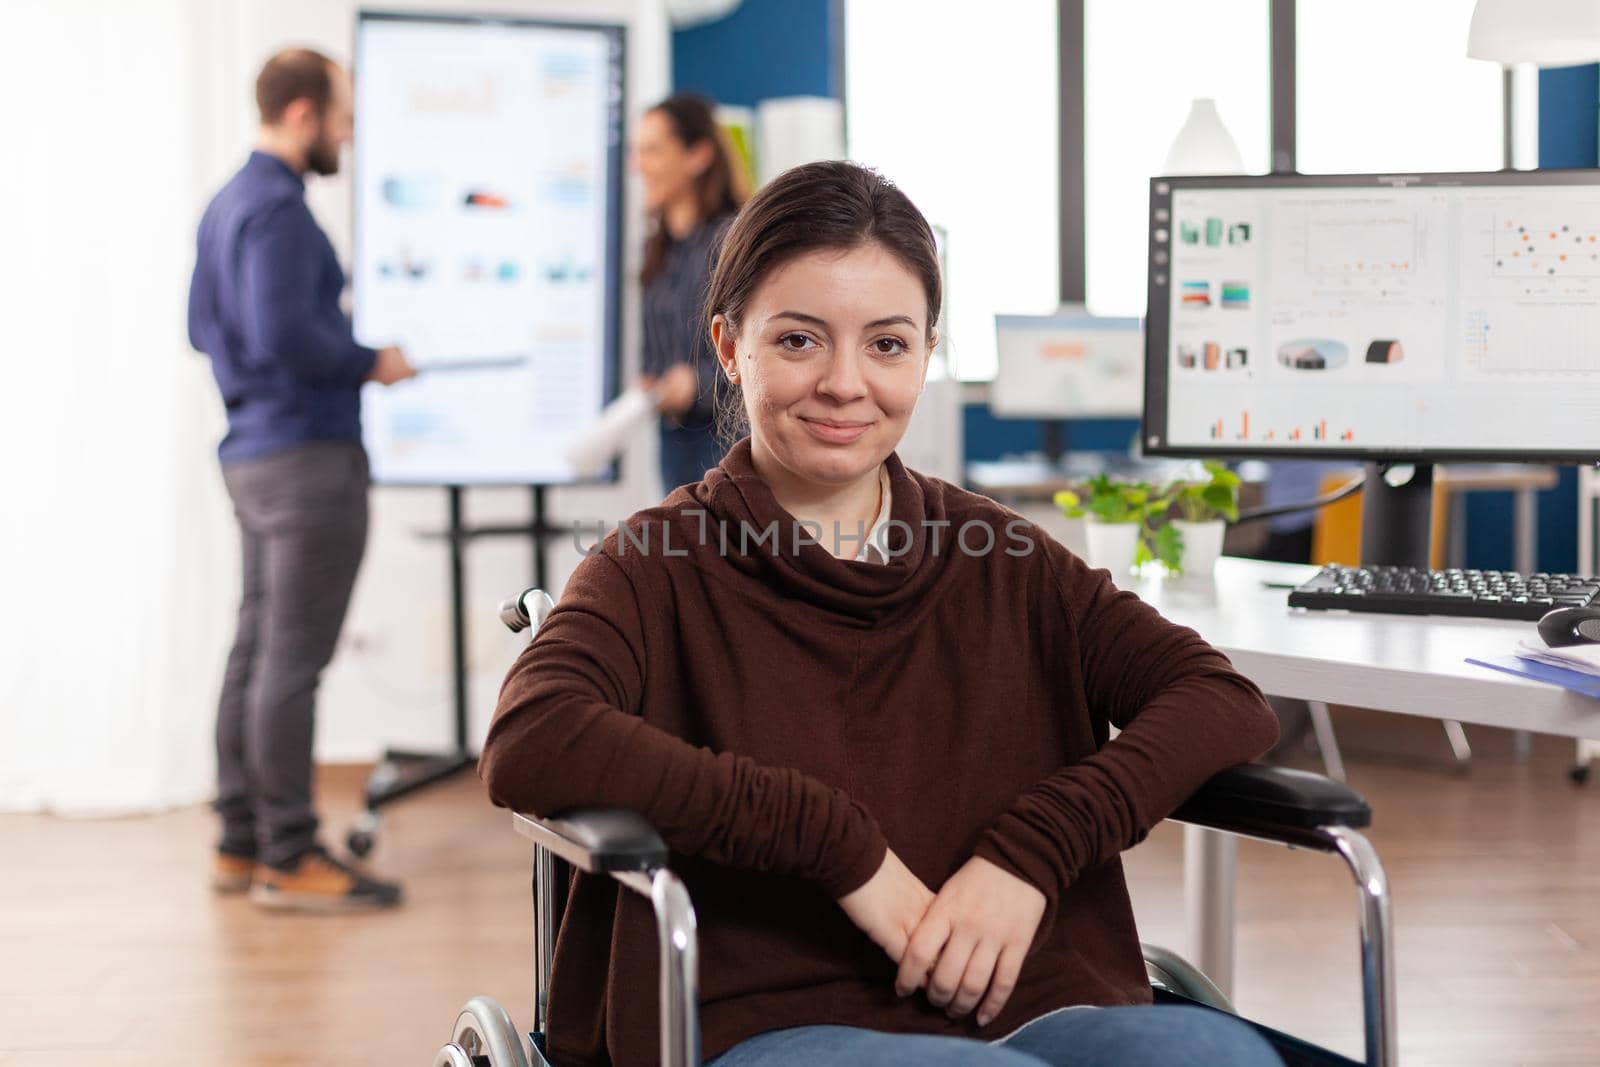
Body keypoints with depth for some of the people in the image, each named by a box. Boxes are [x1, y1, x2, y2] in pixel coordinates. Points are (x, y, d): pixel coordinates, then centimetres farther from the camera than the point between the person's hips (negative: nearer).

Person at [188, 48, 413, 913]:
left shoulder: (229, 203, 15)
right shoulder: (278, 209, -16)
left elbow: (204, 325, 22)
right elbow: (285, 334, -26)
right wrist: (370, 364, -11)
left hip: (253, 451, 10)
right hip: (307, 453, -10)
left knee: (257, 649, 13)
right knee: (292, 659, -6)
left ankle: (241, 843, 19)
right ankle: (287, 858, -2)